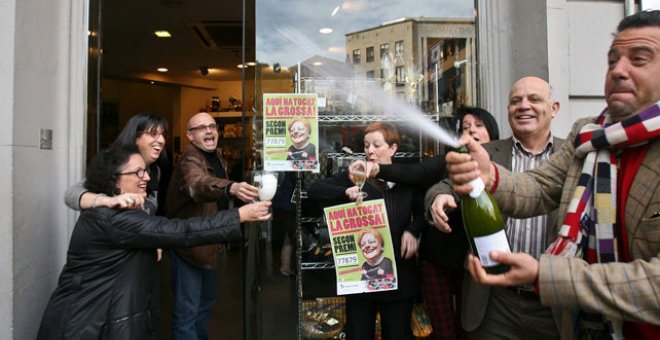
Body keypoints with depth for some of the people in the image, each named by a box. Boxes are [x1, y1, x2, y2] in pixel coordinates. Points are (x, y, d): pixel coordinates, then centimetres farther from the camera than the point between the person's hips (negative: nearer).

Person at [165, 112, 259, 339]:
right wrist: (230, 188, -66)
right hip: (189, 243, -9)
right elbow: (199, 184, -49)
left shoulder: (216, 156, 4)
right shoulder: (189, 160, -24)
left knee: (206, 302, 24)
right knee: (187, 310, -1)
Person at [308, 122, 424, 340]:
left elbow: (422, 213, 11)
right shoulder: (355, 175, -3)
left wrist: (412, 230, -10)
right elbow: (314, 189, -9)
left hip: (399, 274, 1)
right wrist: (345, 192, -25)